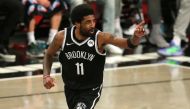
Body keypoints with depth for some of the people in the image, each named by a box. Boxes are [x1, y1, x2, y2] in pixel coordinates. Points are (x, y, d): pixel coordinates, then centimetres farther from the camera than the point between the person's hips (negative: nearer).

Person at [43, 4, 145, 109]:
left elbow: (129, 43, -32)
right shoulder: (62, 37, -17)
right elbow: (49, 55, 2)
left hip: (92, 90, -3)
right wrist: (46, 75, -12)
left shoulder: (100, 37, -23)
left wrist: (136, 37, -53)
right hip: (70, 89, 3)